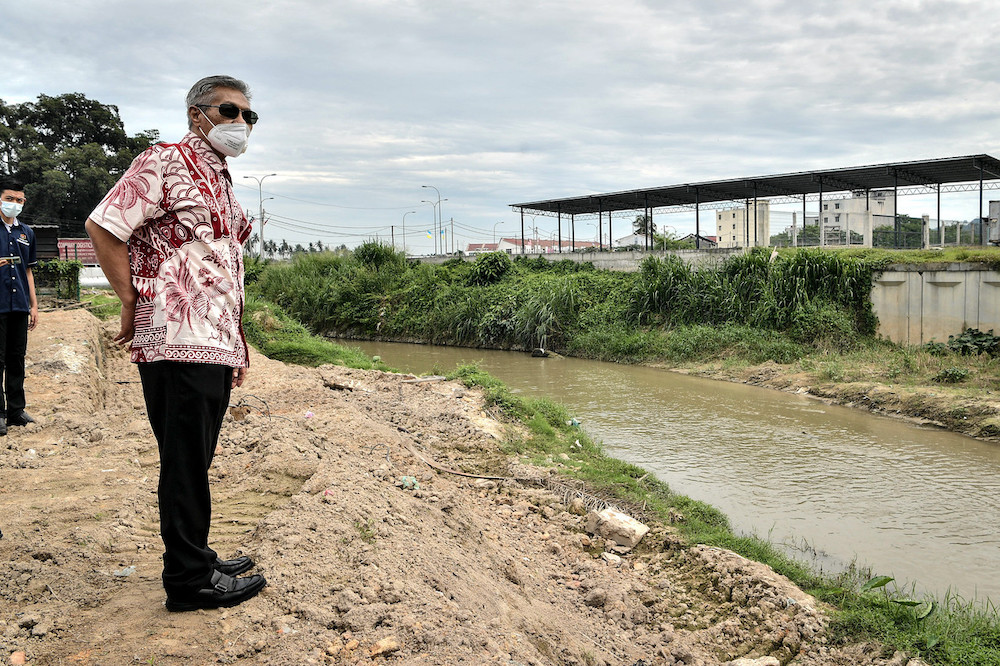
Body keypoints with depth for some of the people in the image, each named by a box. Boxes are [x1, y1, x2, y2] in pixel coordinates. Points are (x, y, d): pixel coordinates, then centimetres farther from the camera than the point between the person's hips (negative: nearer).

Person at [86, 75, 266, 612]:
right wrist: (131, 303, -8)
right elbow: (103, 226, -13)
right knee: (185, 462, -2)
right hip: (177, 343, -9)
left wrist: (237, 346, 21)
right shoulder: (165, 161, -6)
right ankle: (189, 578, 8)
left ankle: (195, 560, 28)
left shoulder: (221, 183, 22)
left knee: (196, 460, 16)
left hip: (214, 346, 9)